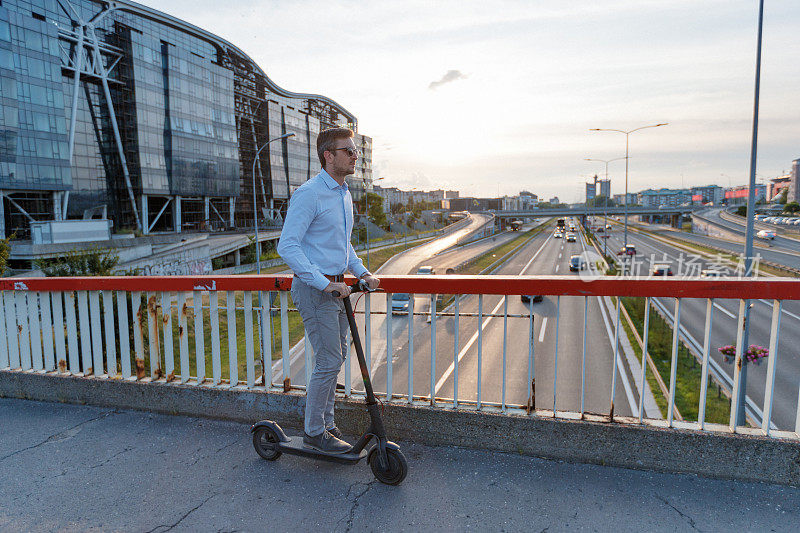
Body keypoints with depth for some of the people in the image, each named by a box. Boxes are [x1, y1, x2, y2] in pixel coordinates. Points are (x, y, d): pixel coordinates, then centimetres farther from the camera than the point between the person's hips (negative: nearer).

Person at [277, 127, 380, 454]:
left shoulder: (344, 194, 13)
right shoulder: (309, 194, -15)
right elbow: (287, 246, -21)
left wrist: (362, 272, 10)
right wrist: (324, 283, -25)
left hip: (336, 286, 9)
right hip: (314, 289, -9)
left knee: (336, 356, 15)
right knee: (329, 361, -5)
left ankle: (325, 422, 31)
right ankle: (314, 432, 14)